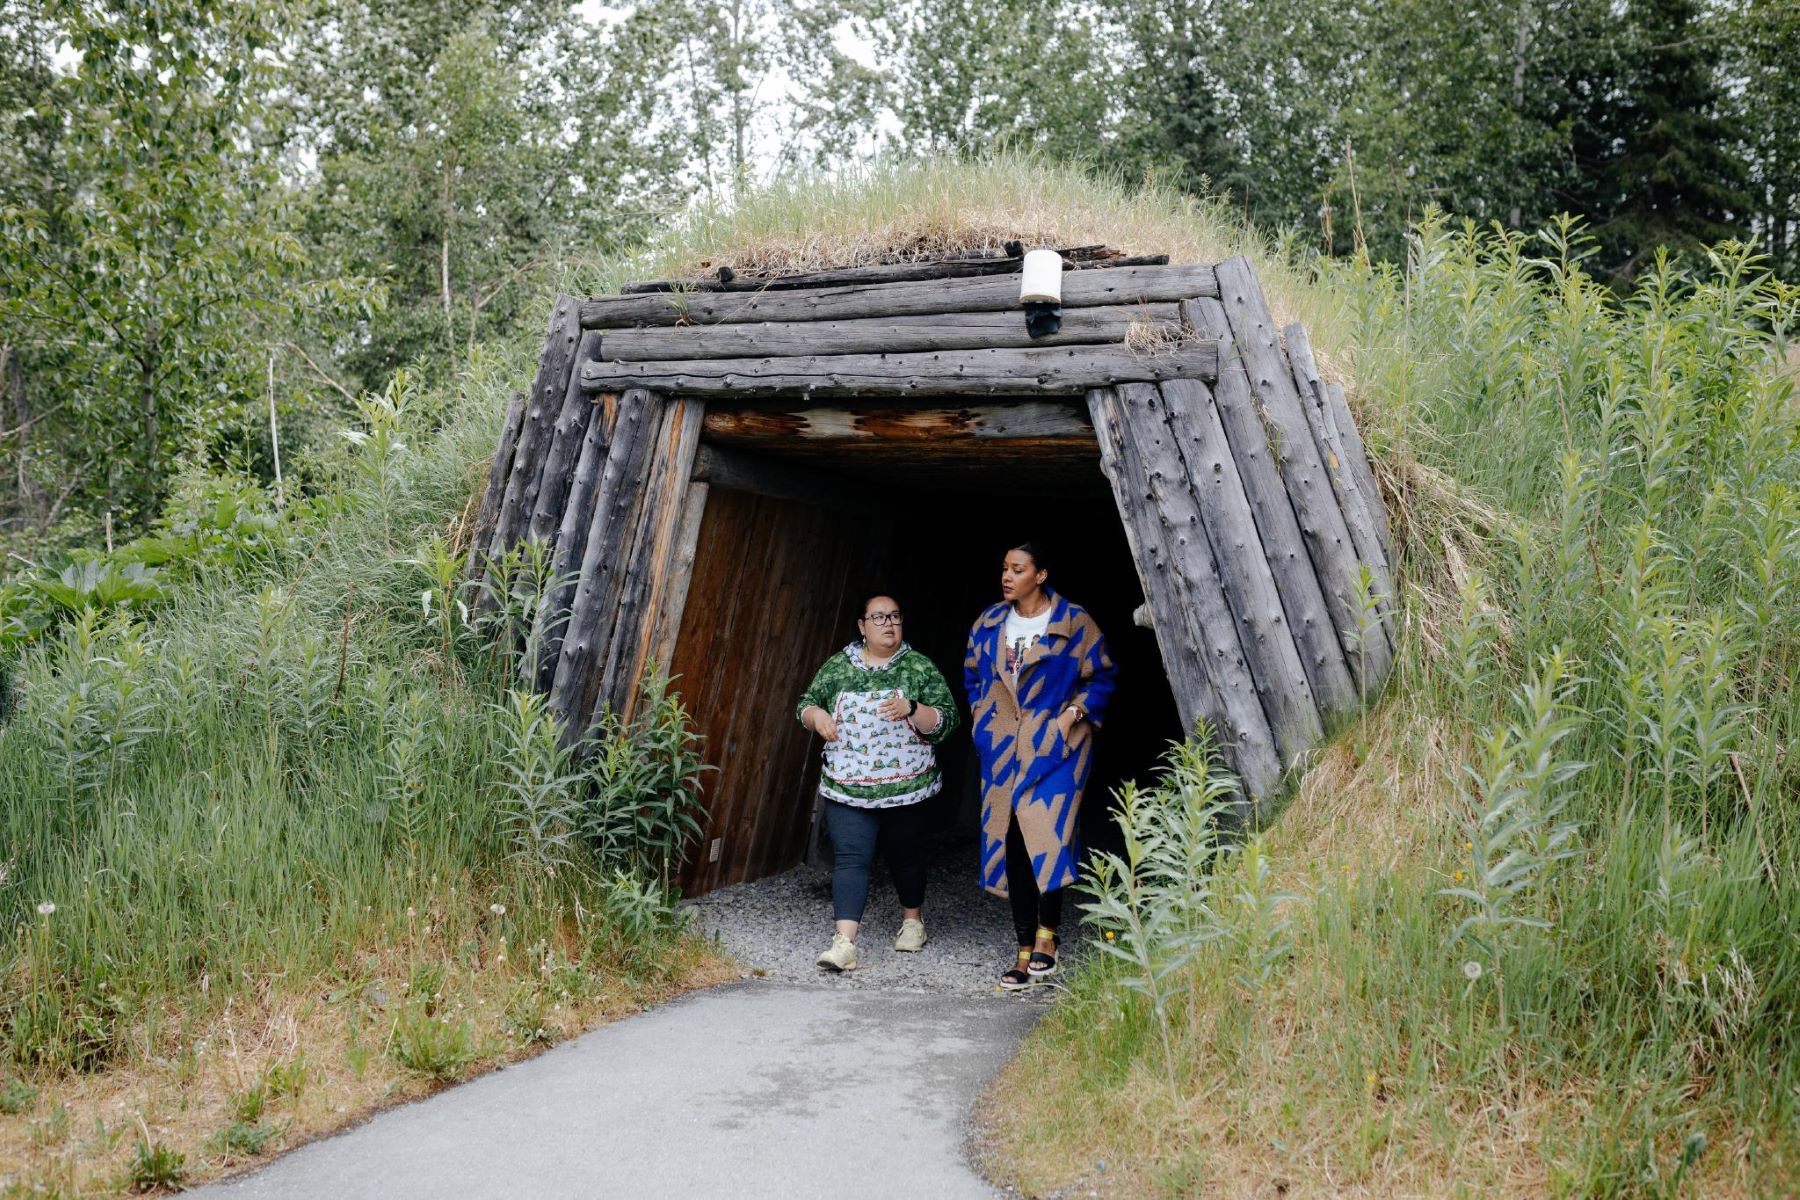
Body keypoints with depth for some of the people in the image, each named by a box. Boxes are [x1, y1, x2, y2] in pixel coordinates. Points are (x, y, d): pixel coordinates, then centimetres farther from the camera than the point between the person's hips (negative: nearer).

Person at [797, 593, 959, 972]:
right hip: (847, 785, 0)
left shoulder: (920, 667, -1)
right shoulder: (837, 666, 4)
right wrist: (816, 715, -10)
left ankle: (912, 919, 38)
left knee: (905, 855, 14)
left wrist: (911, 708, -23)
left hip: (905, 785, 0)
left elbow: (945, 722, -5)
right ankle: (844, 942, -14)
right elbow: (805, 705, 14)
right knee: (850, 858, -9)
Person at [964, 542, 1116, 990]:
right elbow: (972, 675, 21)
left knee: (1047, 838, -16)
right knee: (1011, 844, 3)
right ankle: (1026, 953, 11)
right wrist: (981, 717, 10)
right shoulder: (989, 623, 9)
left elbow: (1102, 676, 0)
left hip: (1054, 748, -4)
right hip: (1003, 750, 5)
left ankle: (1046, 936, 0)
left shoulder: (1074, 624, -5)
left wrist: (1074, 713, -10)